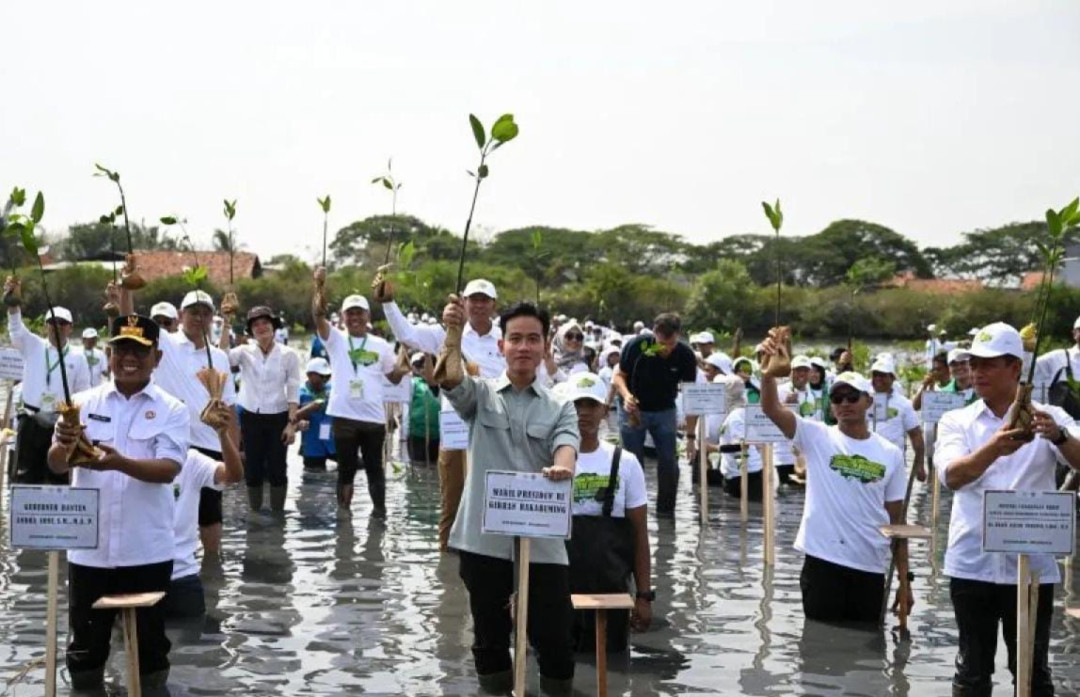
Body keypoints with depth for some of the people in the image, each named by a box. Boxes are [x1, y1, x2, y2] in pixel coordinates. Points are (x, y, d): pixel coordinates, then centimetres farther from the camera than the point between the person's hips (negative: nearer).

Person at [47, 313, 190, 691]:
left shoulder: (171, 410, -2)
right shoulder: (84, 403, 3)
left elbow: (168, 469, -14)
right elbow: (56, 466, -2)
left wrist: (119, 462, -32)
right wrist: (65, 446, -26)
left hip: (146, 550, -1)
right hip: (88, 547, 2)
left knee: (149, 635, 10)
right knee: (86, 638, 12)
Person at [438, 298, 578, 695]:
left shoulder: (560, 407, 7)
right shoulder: (480, 394, 4)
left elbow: (566, 445, -12)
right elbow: (451, 380, -17)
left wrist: (561, 469, -36)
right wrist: (454, 333, -35)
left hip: (542, 541, 0)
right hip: (484, 538, 0)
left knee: (553, 636, 4)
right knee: (490, 635, 12)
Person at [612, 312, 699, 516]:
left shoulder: (685, 356, -18)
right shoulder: (637, 346, -22)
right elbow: (619, 376, -9)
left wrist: (690, 436, -17)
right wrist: (626, 395, -31)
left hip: (664, 411, 1)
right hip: (633, 409, -1)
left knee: (668, 462, -3)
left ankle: (666, 509, 12)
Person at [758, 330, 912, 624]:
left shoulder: (890, 454, 6)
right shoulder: (817, 438, -1)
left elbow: (897, 519, 8)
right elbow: (772, 409, -18)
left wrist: (905, 579, 6)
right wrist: (769, 372, -38)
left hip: (870, 568, 2)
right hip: (823, 562, -2)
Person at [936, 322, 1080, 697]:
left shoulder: (1049, 418, 2)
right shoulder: (956, 421, 3)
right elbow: (952, 475, -16)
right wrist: (994, 448, -36)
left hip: (1032, 566, -1)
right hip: (972, 565, 1)